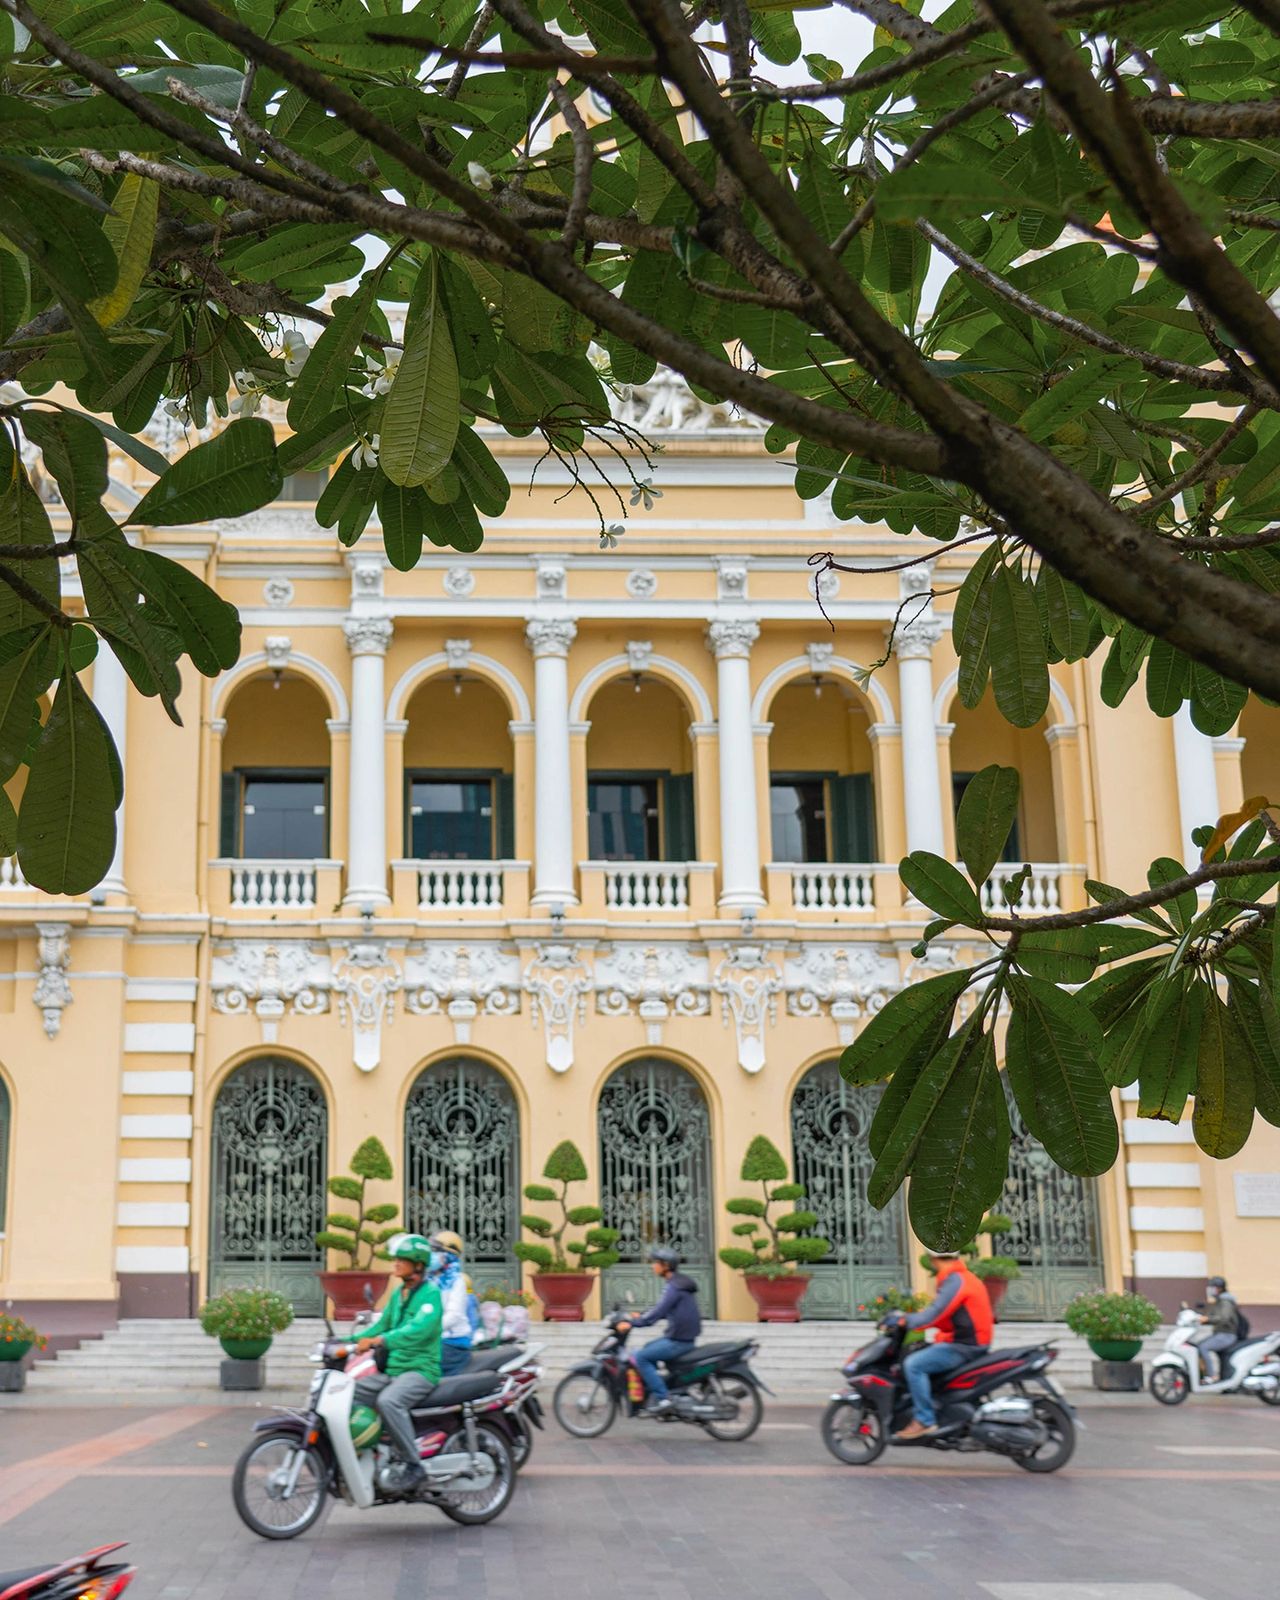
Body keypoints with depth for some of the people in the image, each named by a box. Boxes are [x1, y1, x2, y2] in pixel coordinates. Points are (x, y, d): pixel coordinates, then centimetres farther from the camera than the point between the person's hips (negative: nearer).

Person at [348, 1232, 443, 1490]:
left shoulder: (431, 1293, -11)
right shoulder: (398, 1292, 16)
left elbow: (419, 1328, -28)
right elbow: (382, 1324, 20)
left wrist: (379, 1341, -41)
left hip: (421, 1369, -9)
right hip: (392, 1370, 9)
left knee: (388, 1401, -35)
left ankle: (413, 1465, -25)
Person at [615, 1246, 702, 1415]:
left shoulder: (673, 1286, -18)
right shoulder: (680, 1282, 13)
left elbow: (659, 1312, -24)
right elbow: (664, 1310, 21)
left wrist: (632, 1323, -20)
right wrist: (640, 1317, 17)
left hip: (678, 1341, -10)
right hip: (684, 1337, 10)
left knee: (640, 1358, -11)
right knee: (648, 1348, 25)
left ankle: (663, 1398, -12)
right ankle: (652, 1391, 25)